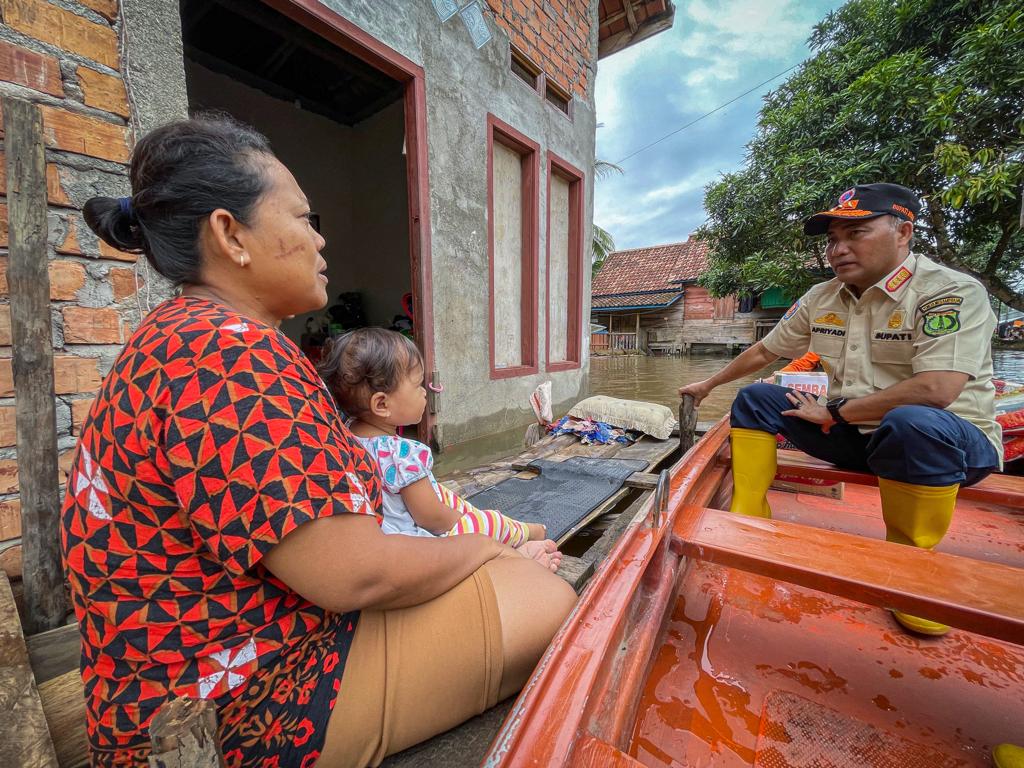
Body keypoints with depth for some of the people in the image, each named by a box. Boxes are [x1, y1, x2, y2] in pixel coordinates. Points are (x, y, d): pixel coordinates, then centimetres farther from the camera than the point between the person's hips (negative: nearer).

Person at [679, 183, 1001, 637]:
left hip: (947, 443, -5)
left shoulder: (950, 292, -15)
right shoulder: (820, 299, 3)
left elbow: (935, 390, -29)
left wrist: (834, 412, -19)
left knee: (914, 422, -39)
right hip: (855, 435, 6)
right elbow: (765, 351, 13)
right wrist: (708, 385, 19)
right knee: (756, 398, -5)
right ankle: (747, 524, -6)